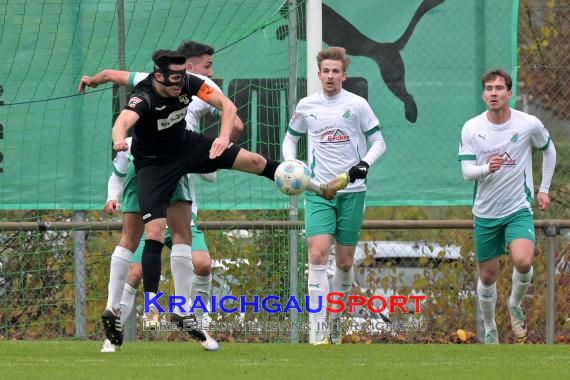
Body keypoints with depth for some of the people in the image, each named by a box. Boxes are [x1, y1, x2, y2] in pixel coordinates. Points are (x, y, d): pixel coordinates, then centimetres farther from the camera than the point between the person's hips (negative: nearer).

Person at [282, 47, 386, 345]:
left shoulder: (357, 105, 0)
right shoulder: (306, 106, 5)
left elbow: (378, 142, 5)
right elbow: (290, 138, 20)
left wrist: (365, 164, -14)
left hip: (351, 191, 0)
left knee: (345, 262, 5)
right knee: (318, 254, -17)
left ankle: (336, 320, 26)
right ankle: (319, 330, -21)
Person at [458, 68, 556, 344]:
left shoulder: (529, 124, -8)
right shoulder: (472, 128, -6)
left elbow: (549, 150, 13)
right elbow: (467, 172, -10)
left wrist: (544, 189, 12)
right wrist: (487, 168, -31)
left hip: (519, 209, -2)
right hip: (486, 213, 2)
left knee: (523, 261, -26)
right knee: (488, 275, 8)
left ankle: (515, 304, 4)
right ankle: (489, 330, 30)